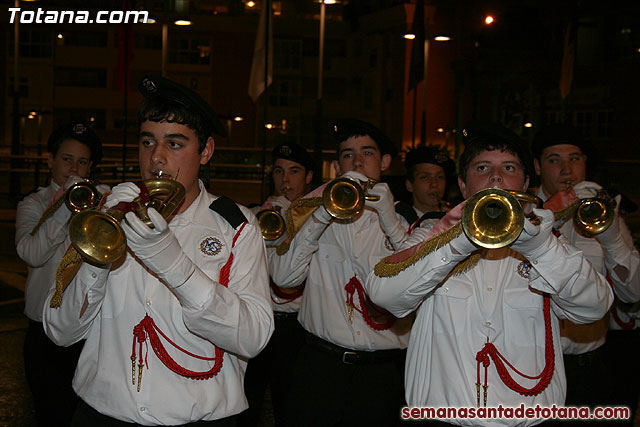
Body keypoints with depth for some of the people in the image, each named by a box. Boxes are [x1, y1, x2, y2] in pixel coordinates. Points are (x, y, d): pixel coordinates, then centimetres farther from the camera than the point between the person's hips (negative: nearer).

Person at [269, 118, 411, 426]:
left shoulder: (402, 217, 4)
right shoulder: (315, 205, 5)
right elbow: (283, 277, -7)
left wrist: (391, 222, -17)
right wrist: (324, 214, -15)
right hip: (320, 366, 0)